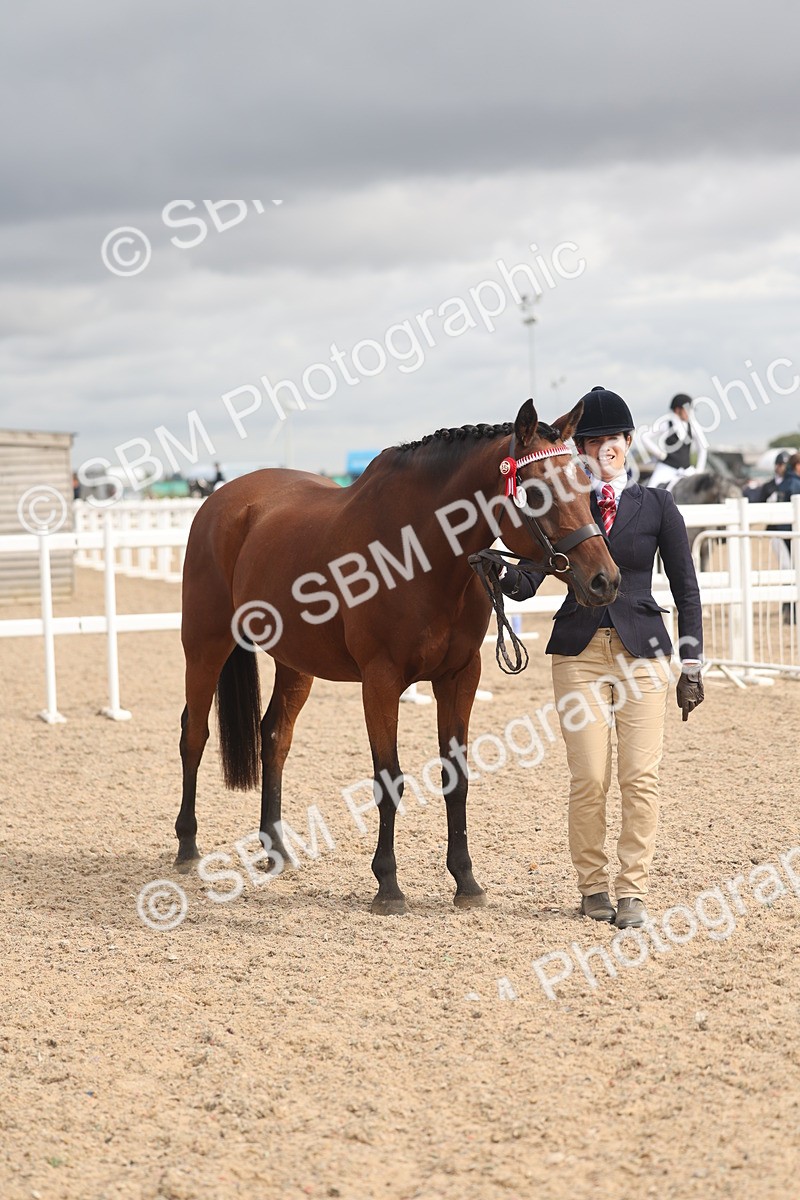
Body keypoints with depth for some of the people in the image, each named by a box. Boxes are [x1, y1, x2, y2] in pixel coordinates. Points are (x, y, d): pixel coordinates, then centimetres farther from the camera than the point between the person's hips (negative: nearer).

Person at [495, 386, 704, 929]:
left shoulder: (656, 505, 5)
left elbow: (686, 590, 6)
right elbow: (527, 582, -1)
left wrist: (692, 665, 1)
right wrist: (500, 572, -24)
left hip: (642, 649, 0)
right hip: (580, 650, 0)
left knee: (641, 777, -5)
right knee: (589, 780, -1)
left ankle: (633, 890, 1)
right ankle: (593, 886, 13)